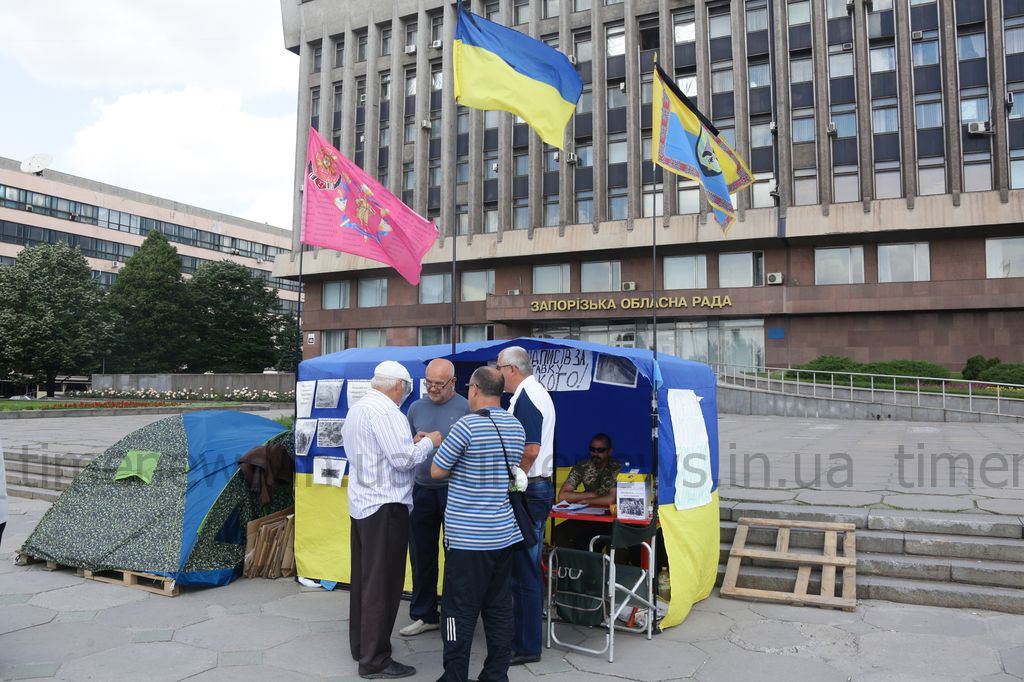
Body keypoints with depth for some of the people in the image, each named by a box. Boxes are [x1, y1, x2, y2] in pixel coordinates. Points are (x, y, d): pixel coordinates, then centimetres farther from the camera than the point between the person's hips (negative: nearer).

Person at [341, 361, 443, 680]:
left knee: (364, 578, 18)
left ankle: (360, 645, 30)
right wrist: (429, 442, -5)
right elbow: (404, 459, -22)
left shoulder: (356, 408, 12)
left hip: (361, 504, 10)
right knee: (383, 583, -2)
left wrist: (410, 442, 14)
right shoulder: (386, 411, -18)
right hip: (385, 506, -10)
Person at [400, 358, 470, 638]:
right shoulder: (416, 408, 10)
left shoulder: (465, 408, -5)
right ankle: (424, 615, 26)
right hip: (421, 489, 5)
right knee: (421, 554, 12)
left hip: (453, 489, -5)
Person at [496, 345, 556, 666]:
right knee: (526, 566, 17)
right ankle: (525, 636, 28)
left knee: (524, 570, -2)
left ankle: (526, 646, 8)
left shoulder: (526, 397, -15)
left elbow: (529, 449, -24)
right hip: (537, 488, 10)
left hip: (528, 491, -10)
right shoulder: (537, 393, 17)